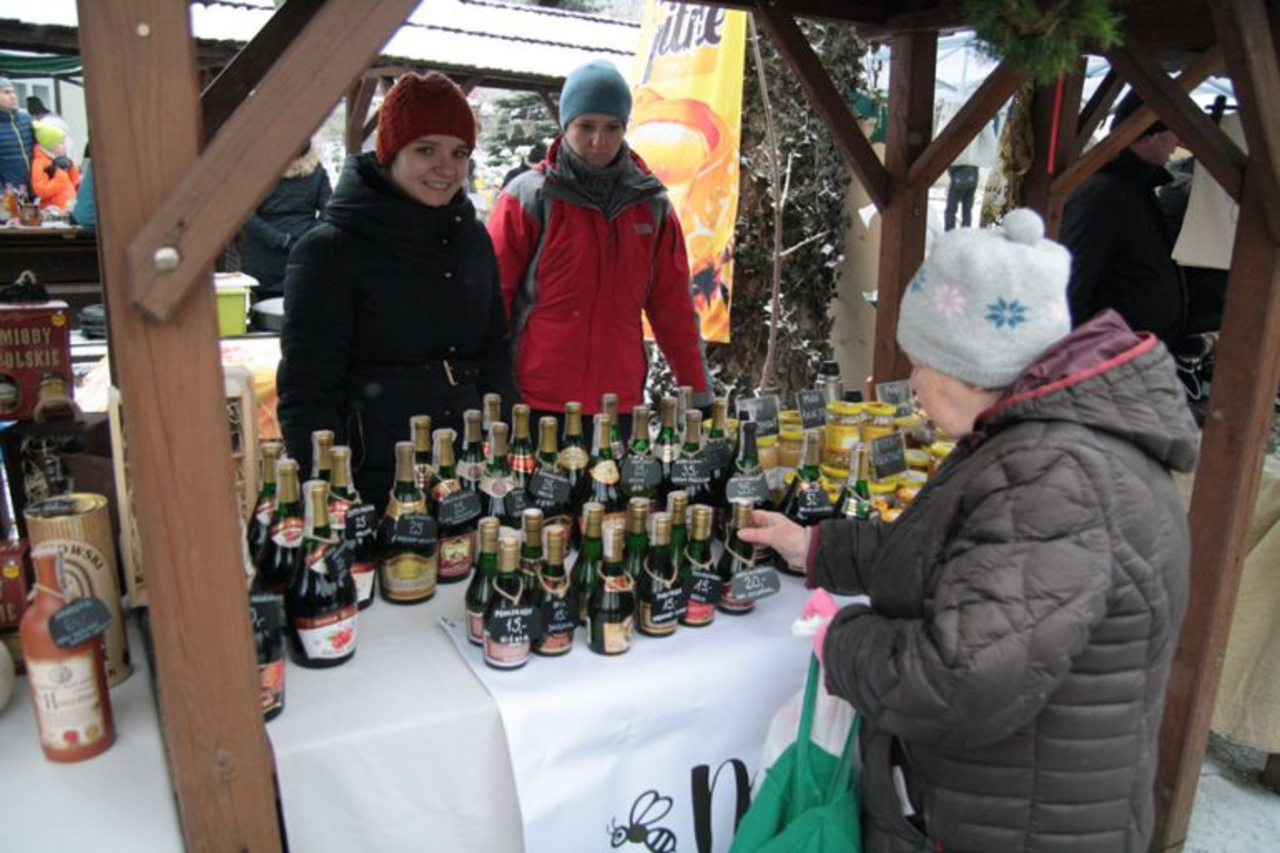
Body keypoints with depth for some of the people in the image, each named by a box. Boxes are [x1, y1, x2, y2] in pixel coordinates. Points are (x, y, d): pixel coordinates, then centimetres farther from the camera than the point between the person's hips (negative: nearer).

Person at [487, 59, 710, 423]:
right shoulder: (528, 198, -3)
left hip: (622, 405, 3)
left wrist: (699, 394, 8)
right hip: (537, 406, -3)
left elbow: (673, 308, 11)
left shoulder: (651, 203, 8)